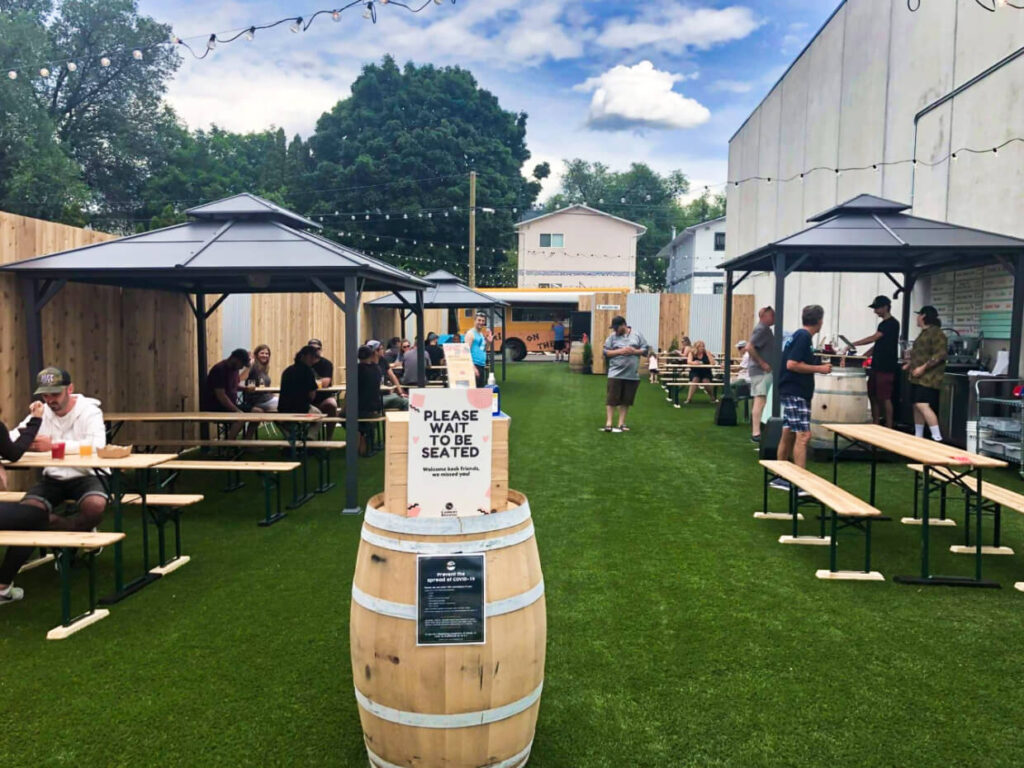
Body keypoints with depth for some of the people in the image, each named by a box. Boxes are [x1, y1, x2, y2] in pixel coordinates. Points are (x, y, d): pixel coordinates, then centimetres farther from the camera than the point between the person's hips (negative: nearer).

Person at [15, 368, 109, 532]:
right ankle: (79, 530, -2)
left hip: (84, 476, -4)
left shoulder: (90, 411, -7)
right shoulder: (41, 412, 9)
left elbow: (96, 446, -25)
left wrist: (53, 445, -25)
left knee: (96, 506, -33)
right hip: (52, 479, 4)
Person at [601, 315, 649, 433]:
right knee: (611, 399, -4)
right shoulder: (612, 337, 3)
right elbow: (605, 352, -1)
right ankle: (608, 423, 0)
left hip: (632, 375, 2)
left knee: (626, 401, 7)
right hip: (616, 374, -1)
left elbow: (646, 350, 6)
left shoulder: (637, 336, 6)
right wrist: (620, 351, -14)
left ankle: (621, 423, 15)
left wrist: (635, 351, -12)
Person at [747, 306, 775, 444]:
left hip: (763, 371, 11)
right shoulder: (761, 329, -14)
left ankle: (756, 431, 21)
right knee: (760, 400, -13)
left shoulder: (765, 329, 17)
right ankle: (756, 433, -15)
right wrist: (762, 363, -21)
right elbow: (749, 347, -25)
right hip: (760, 371, -11)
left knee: (759, 400, 14)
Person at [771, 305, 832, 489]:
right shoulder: (804, 337, -14)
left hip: (792, 392, 10)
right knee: (803, 435, -12)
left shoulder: (799, 335, 15)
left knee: (788, 434, 13)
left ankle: (780, 478, 20)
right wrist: (819, 369, -14)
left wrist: (818, 368, 22)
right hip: (796, 393, -10)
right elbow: (792, 364, -21)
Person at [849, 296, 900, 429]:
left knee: (885, 398, -7)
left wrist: (853, 344, -18)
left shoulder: (892, 323, -10)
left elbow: (873, 338, -19)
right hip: (876, 366, 9)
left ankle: (889, 428, -1)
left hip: (886, 367, -9)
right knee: (873, 396, 10)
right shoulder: (883, 324, 17)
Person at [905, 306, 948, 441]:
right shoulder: (924, 333, 19)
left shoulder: (936, 333, -13)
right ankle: (918, 437, 19)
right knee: (917, 406, 11)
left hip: (928, 378, -10)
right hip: (918, 377, 10)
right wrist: (909, 364, 19)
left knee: (923, 405, -18)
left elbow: (940, 354, -21)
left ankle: (937, 439, -17)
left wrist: (923, 368, -23)